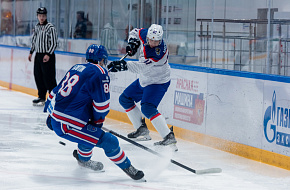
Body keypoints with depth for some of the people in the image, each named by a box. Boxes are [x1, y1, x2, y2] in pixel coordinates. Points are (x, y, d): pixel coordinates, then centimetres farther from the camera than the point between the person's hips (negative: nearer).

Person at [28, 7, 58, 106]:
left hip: (48, 56, -8)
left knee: (48, 77, -9)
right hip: (38, 55, 8)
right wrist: (31, 52, 19)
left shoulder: (50, 27, -11)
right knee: (38, 76, 9)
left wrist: (48, 54, -19)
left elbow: (54, 43, -14)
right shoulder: (36, 27, 12)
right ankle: (42, 97, 19)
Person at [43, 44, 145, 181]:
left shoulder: (76, 68, 16)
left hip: (55, 119, 9)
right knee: (109, 141, -5)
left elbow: (56, 91, 25)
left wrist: (50, 113, 38)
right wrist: (98, 121, 10)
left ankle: (83, 159, 47)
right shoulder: (100, 73, -7)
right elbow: (102, 104, -8)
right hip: (67, 125, -9)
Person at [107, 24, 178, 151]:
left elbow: (142, 67, -40)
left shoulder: (160, 51, -35)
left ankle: (169, 137, -27)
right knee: (125, 99, 16)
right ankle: (142, 130, 23)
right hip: (144, 79, 9)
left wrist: (124, 65, -51)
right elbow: (135, 32, 10)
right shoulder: (144, 34, -13)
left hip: (158, 82, -9)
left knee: (147, 108, -26)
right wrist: (132, 43, -10)